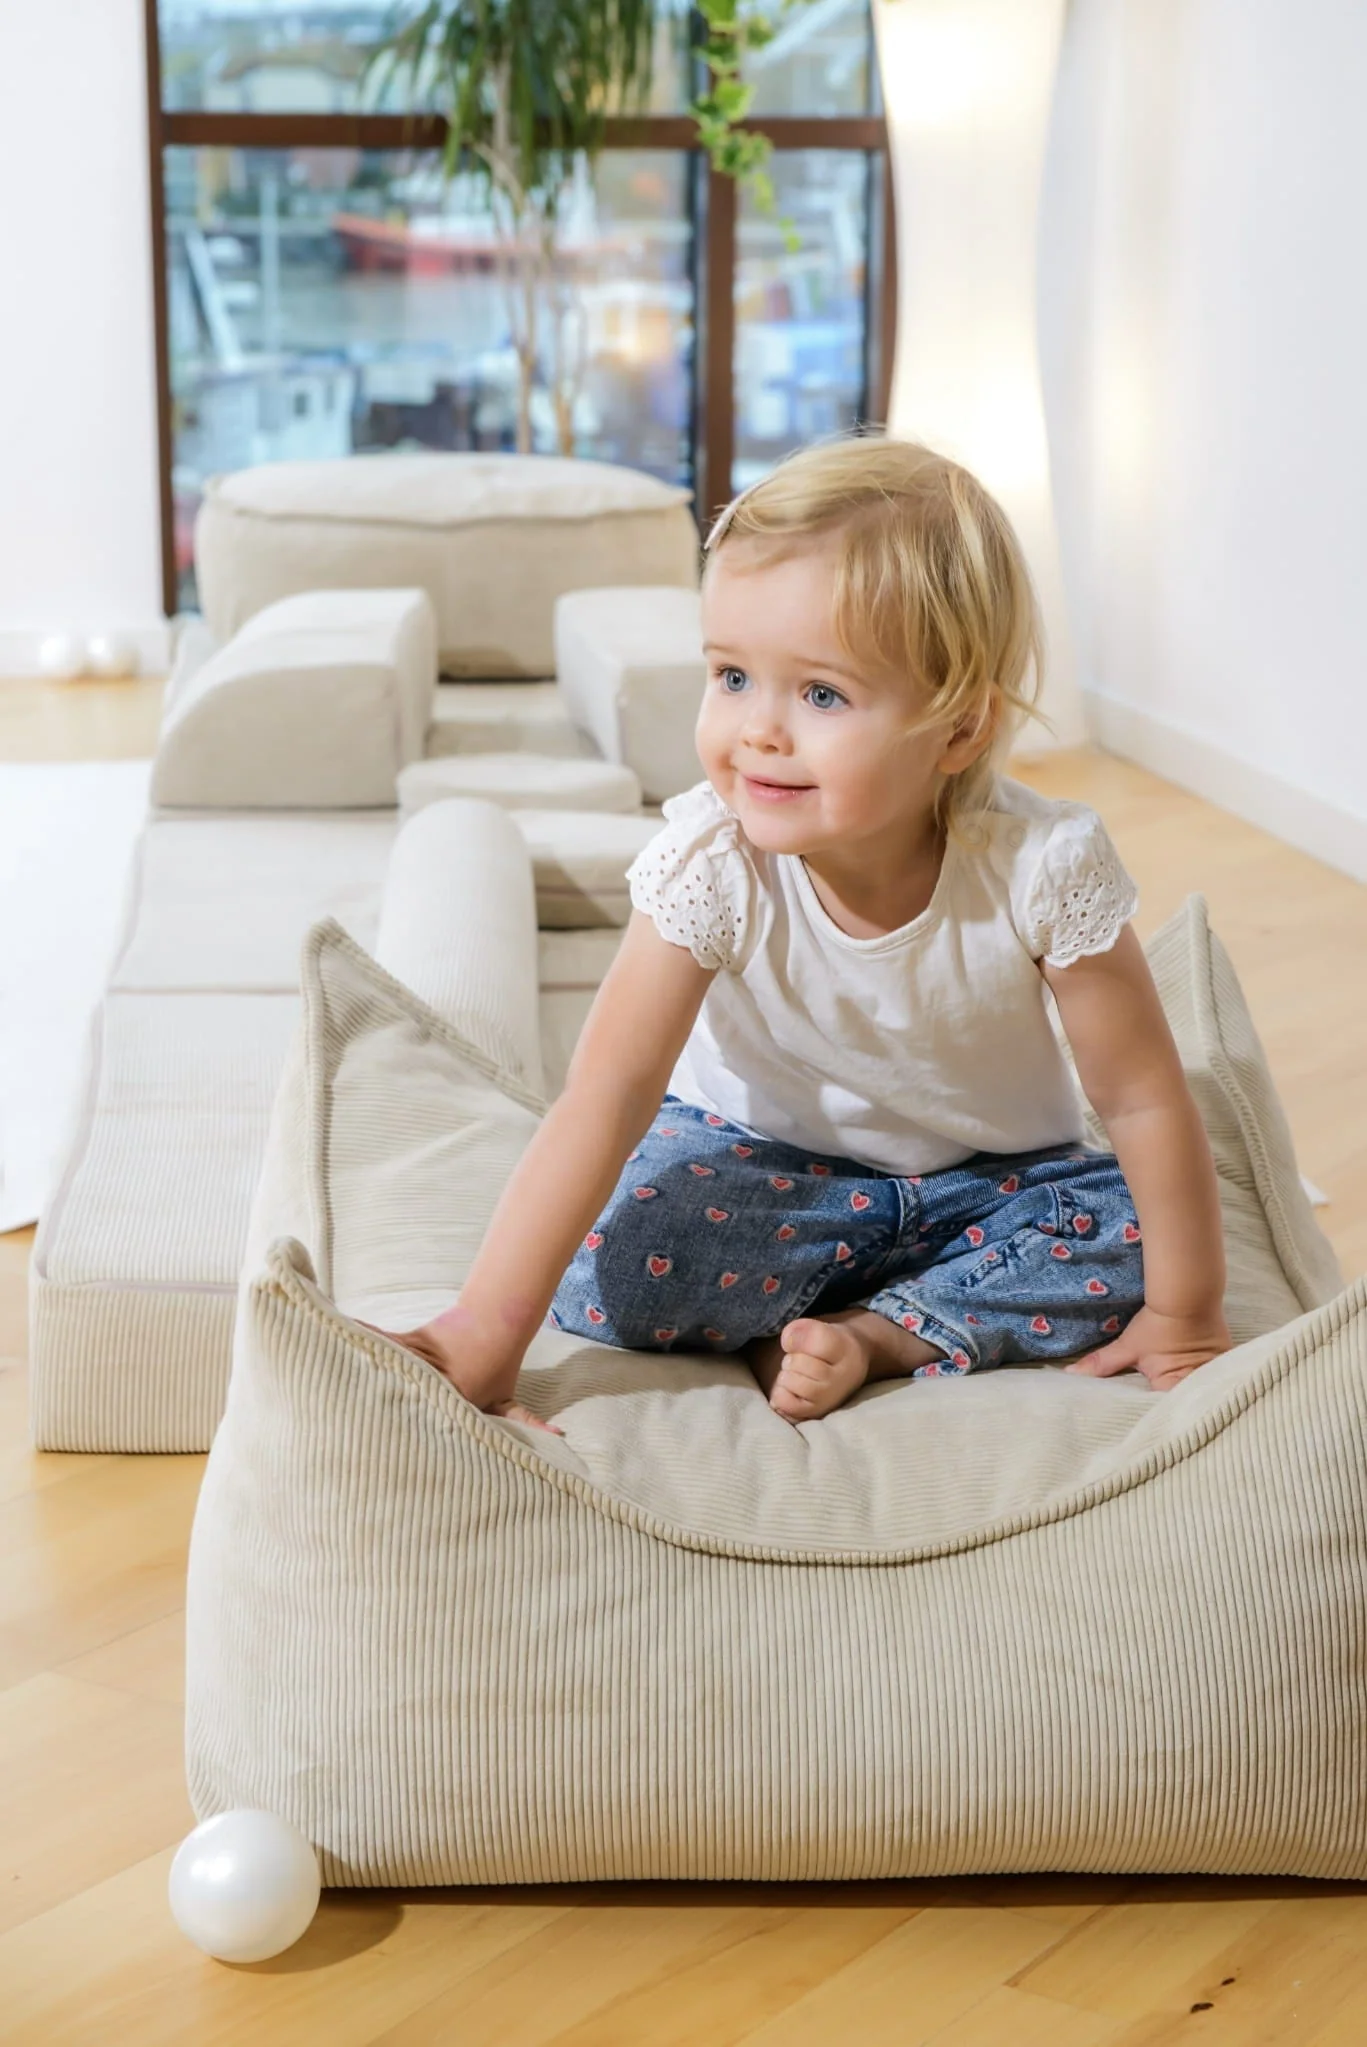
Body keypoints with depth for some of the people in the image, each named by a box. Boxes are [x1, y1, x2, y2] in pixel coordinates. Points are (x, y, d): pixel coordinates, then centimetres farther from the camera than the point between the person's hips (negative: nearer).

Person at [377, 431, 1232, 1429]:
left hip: (986, 1174, 0)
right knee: (605, 1270, -27)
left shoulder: (1040, 864, -27)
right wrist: (485, 1333, -36)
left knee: (1124, 1241, -26)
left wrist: (1183, 1315, -16)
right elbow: (606, 1095, -31)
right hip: (764, 1151, 0)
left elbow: (1146, 1097, -18)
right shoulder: (709, 864, -27)